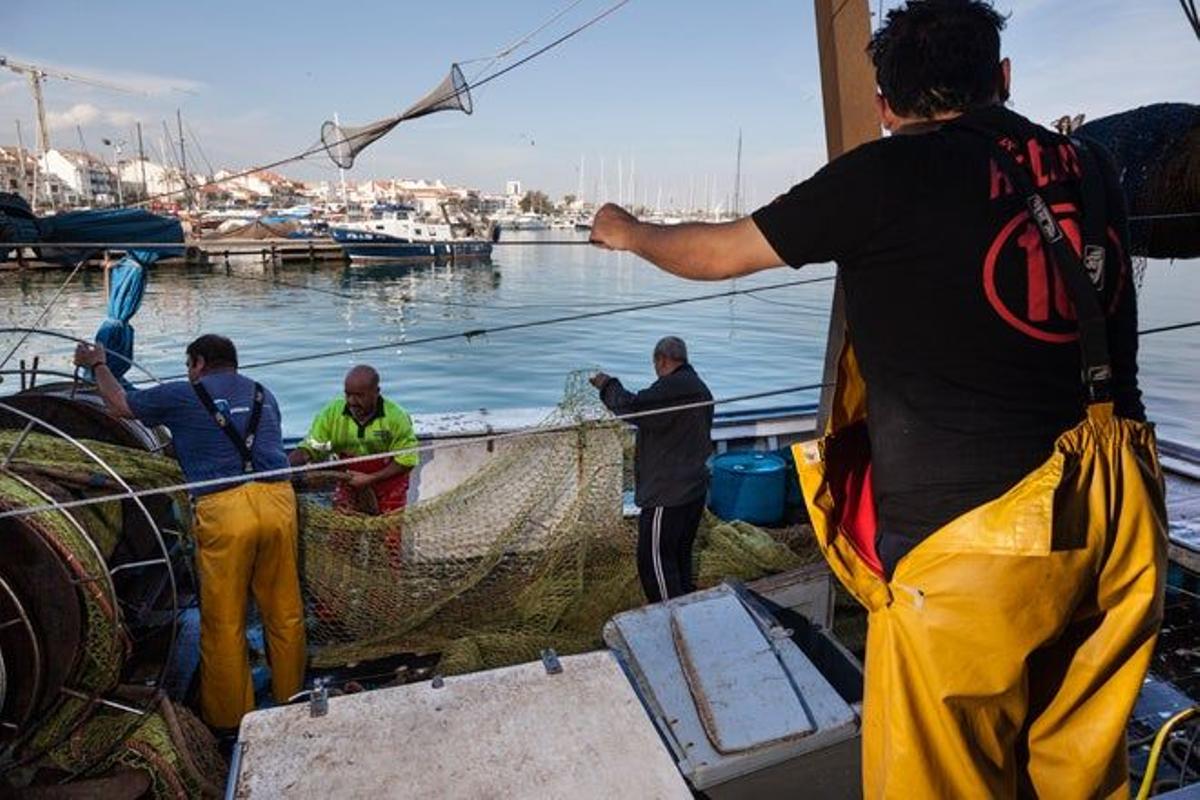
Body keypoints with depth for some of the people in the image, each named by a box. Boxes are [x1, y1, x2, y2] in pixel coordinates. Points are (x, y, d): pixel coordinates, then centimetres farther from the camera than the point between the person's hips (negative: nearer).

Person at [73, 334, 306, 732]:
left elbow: (121, 404, 25)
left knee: (224, 622, 9)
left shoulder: (184, 396, 9)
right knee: (285, 611, 14)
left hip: (224, 509, -4)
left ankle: (229, 718, 21)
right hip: (277, 501, 4)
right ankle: (291, 700, 27)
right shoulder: (264, 396, 21)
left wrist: (97, 365, 45)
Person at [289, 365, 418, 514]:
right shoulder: (332, 412, -12)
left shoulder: (396, 417, -19)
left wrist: (371, 478, -20)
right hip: (349, 479, 2)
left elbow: (407, 460, -15)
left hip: (387, 476, -2)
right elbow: (309, 448, -9)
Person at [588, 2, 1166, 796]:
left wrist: (629, 232, 27)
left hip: (975, 532, -6)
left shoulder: (887, 176, -6)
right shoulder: (1089, 168, 10)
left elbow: (716, 255, 6)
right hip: (1119, 518, 7)